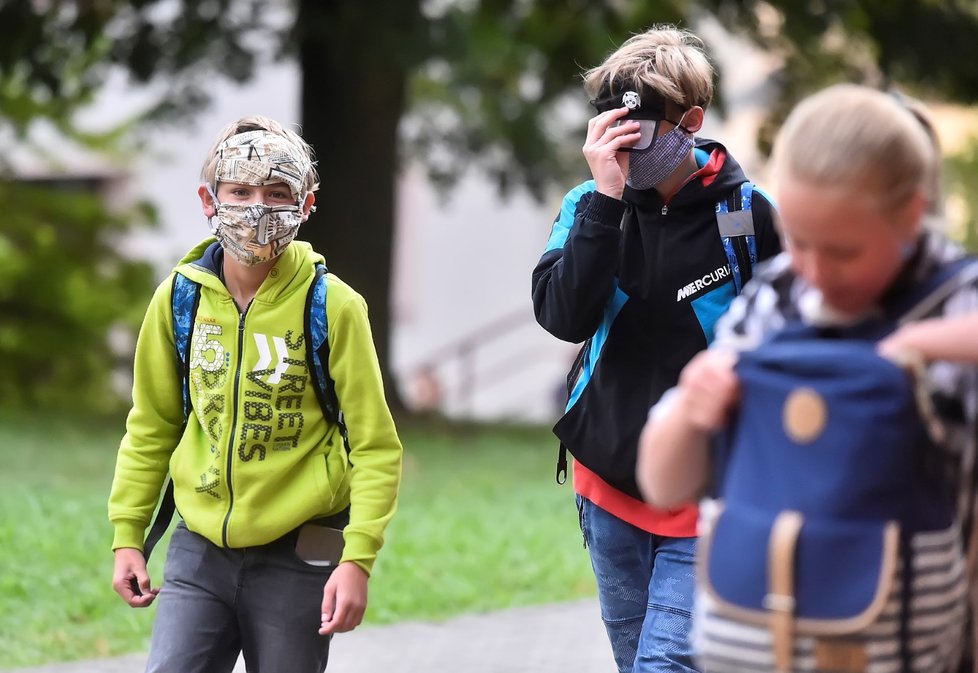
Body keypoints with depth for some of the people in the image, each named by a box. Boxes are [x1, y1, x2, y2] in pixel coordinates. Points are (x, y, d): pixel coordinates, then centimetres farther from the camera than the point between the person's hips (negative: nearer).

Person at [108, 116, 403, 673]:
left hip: (297, 558, -2)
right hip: (200, 549, 3)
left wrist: (358, 559, -15)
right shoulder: (180, 298, 0)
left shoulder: (333, 307, -9)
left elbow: (376, 446, -7)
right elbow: (151, 427, 12)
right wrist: (127, 535, 10)